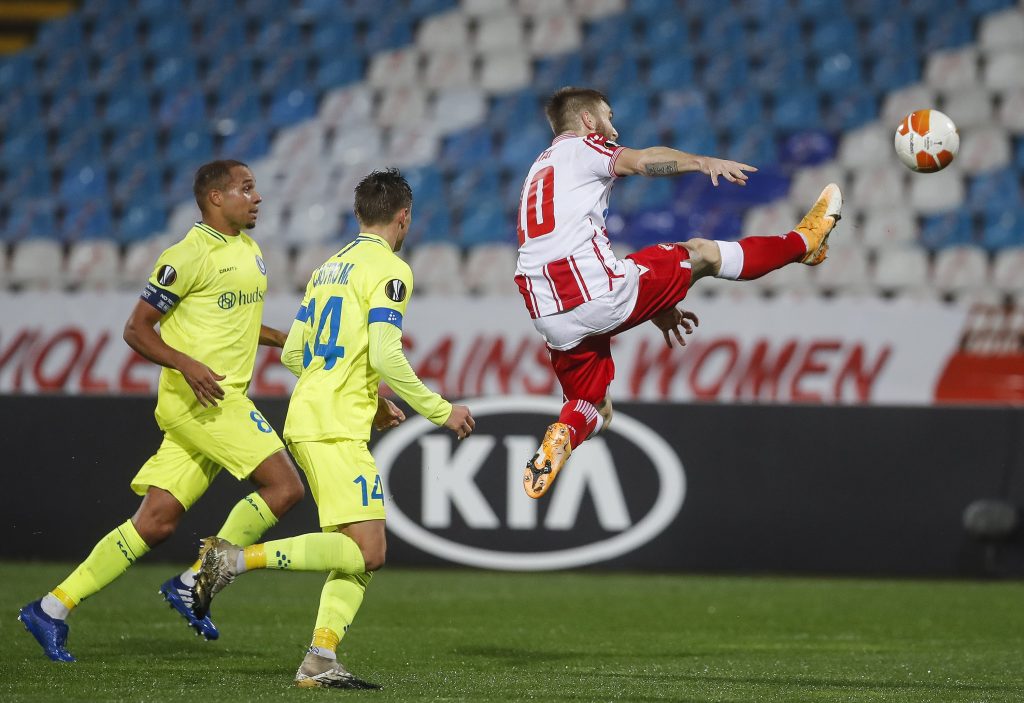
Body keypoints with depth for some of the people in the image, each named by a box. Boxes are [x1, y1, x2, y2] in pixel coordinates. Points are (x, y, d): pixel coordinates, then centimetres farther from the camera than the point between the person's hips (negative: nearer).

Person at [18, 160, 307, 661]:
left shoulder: (249, 251, 17)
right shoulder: (189, 256, -11)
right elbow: (136, 329, -10)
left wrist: (283, 339, 18)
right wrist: (188, 365, -24)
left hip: (221, 402, 9)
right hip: (195, 398, -9)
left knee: (156, 523, 5)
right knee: (284, 486, -15)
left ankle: (53, 608, 8)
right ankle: (194, 583, -6)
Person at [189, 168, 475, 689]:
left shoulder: (329, 268, 20)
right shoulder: (389, 270, -6)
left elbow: (292, 353, 21)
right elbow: (384, 356, -17)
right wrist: (441, 412, -7)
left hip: (307, 421, 9)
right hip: (336, 429, -9)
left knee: (363, 552, 8)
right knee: (367, 551, -13)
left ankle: (320, 661, -3)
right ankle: (237, 560, -18)